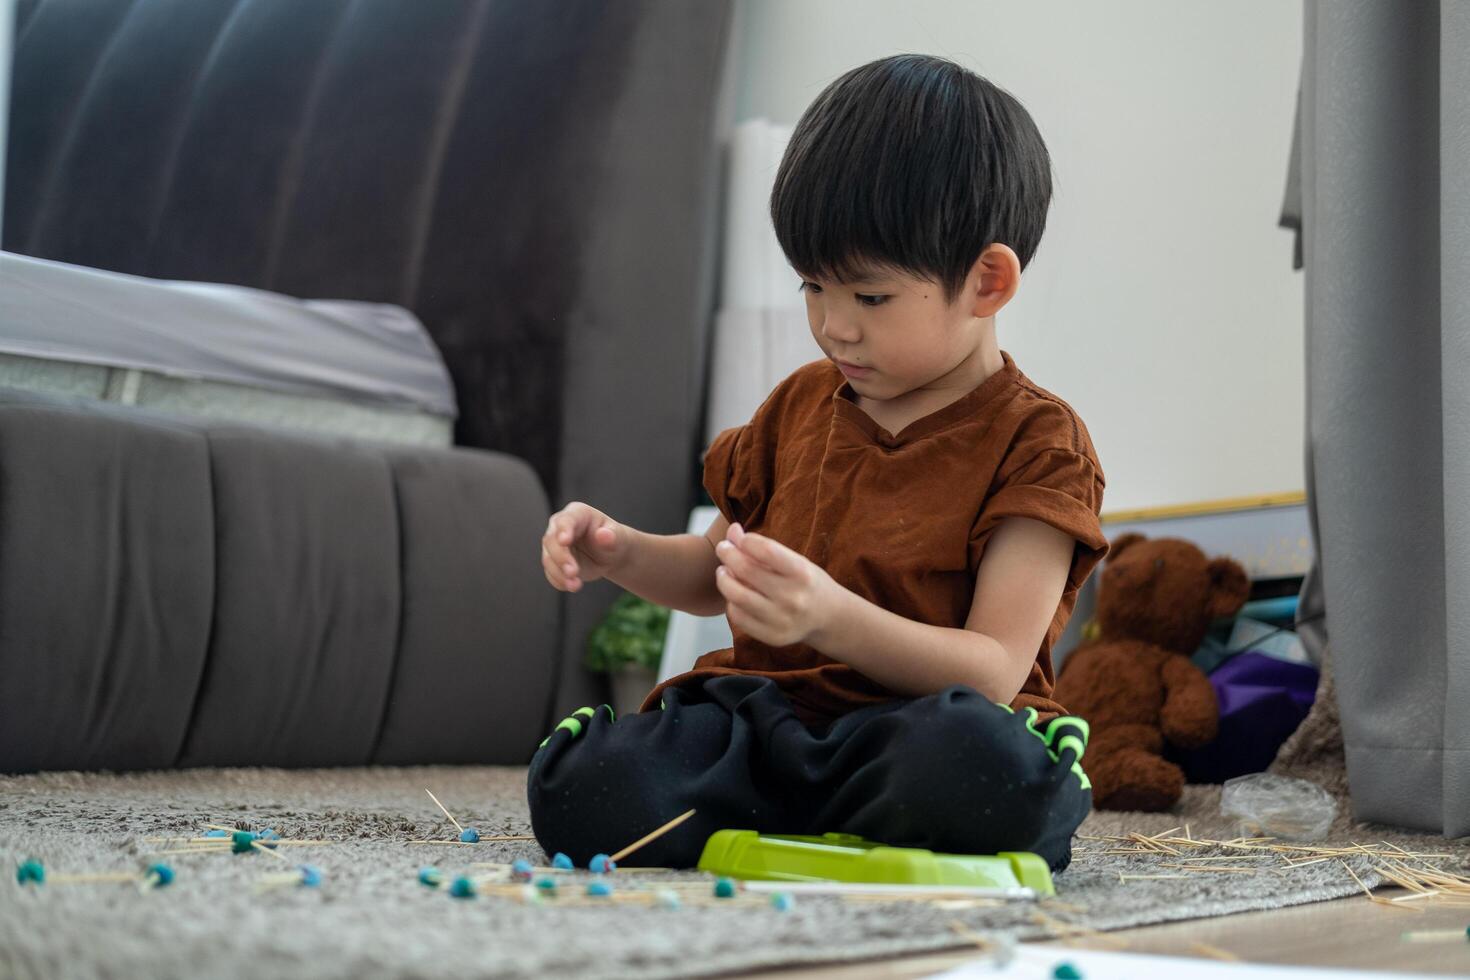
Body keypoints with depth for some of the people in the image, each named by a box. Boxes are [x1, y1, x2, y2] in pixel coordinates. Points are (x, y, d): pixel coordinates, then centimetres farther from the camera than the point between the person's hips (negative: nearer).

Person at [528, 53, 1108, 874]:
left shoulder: (1036, 443, -3)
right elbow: (717, 578, 30)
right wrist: (620, 553, 9)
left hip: (908, 731, -4)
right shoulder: (800, 405, 16)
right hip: (767, 713, 4)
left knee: (980, 767, -41)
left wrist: (832, 617, -28)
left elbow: (995, 672, -12)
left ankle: (775, 829, -15)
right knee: (579, 789, -26)